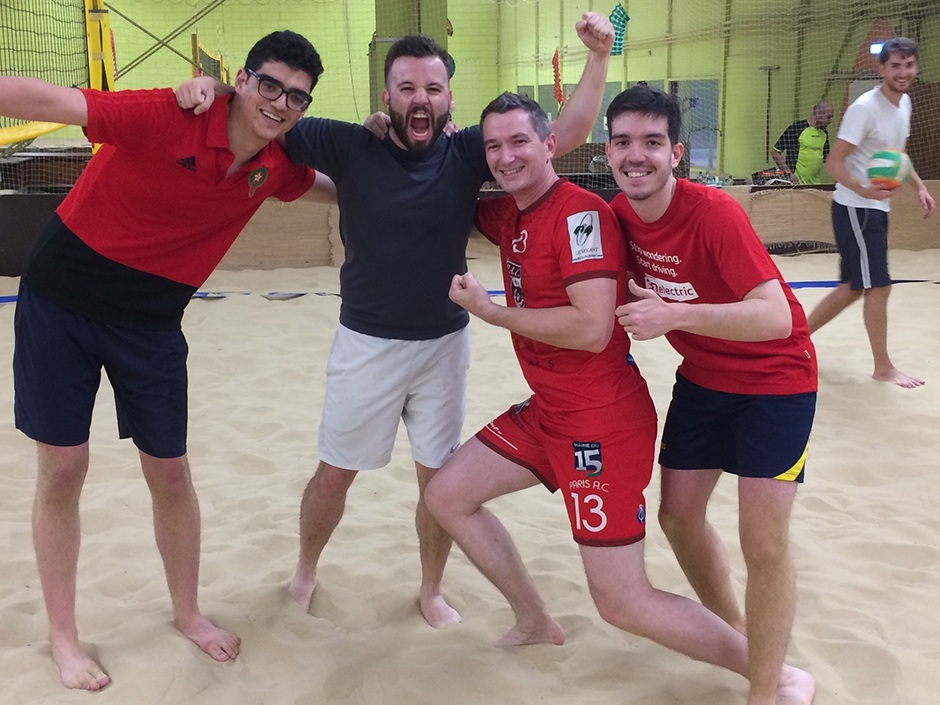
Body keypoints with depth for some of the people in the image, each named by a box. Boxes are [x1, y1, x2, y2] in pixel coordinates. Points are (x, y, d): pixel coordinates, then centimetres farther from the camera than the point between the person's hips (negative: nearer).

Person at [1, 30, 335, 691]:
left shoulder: (276, 169, -6)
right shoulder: (165, 117, -23)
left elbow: (337, 188, 16)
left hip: (151, 325, 4)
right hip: (60, 302, -4)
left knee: (171, 473, 8)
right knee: (63, 470, 2)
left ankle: (188, 612, 32)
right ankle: (63, 635, 22)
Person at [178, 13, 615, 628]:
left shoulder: (467, 154, -7)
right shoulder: (351, 147, -9)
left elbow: (567, 135, -10)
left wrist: (598, 56, -20)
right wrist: (215, 88, -23)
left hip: (444, 343, 1)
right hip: (366, 344, -1)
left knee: (440, 478, 11)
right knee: (334, 474, 13)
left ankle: (432, 590, 34)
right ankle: (306, 572, 40)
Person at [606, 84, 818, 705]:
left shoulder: (713, 211, -27)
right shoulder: (618, 213, -8)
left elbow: (776, 317, -34)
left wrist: (675, 314, -42)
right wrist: (640, 303, -9)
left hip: (774, 379, -6)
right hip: (702, 377, 7)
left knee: (764, 544, -10)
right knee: (678, 515, 11)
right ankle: (734, 632, 36)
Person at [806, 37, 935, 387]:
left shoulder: (904, 103, 8)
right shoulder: (865, 107, -18)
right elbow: (834, 163, -20)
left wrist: (919, 186, 11)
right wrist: (863, 190, -37)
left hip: (877, 208, 9)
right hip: (855, 209, -9)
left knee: (852, 287, 13)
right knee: (878, 287, -4)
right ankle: (883, 367, 9)